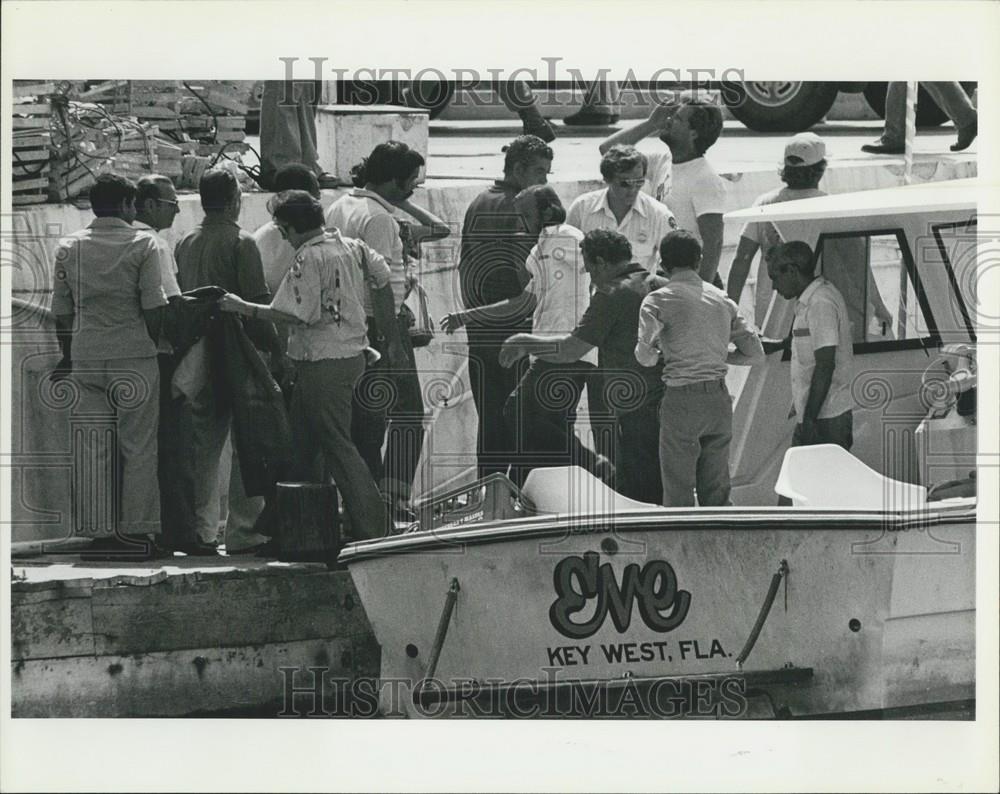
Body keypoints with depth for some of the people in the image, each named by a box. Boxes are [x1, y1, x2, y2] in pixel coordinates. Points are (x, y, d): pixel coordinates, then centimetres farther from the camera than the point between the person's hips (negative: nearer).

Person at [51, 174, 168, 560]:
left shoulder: (69, 247, 7)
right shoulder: (143, 244, -4)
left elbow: (61, 310, 9)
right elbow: (154, 307, -8)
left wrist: (68, 356, 19)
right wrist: (155, 346, 5)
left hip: (86, 357, 3)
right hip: (134, 355, -3)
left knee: (93, 448, 5)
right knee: (139, 446, 1)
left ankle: (99, 532, 4)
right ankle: (135, 531, -1)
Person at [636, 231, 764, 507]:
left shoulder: (658, 300, -4)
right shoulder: (722, 300, 12)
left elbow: (645, 356, -16)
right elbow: (755, 352, 12)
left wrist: (658, 356, 7)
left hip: (682, 399, -5)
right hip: (719, 398, 5)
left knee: (678, 495, 2)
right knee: (717, 494, 12)